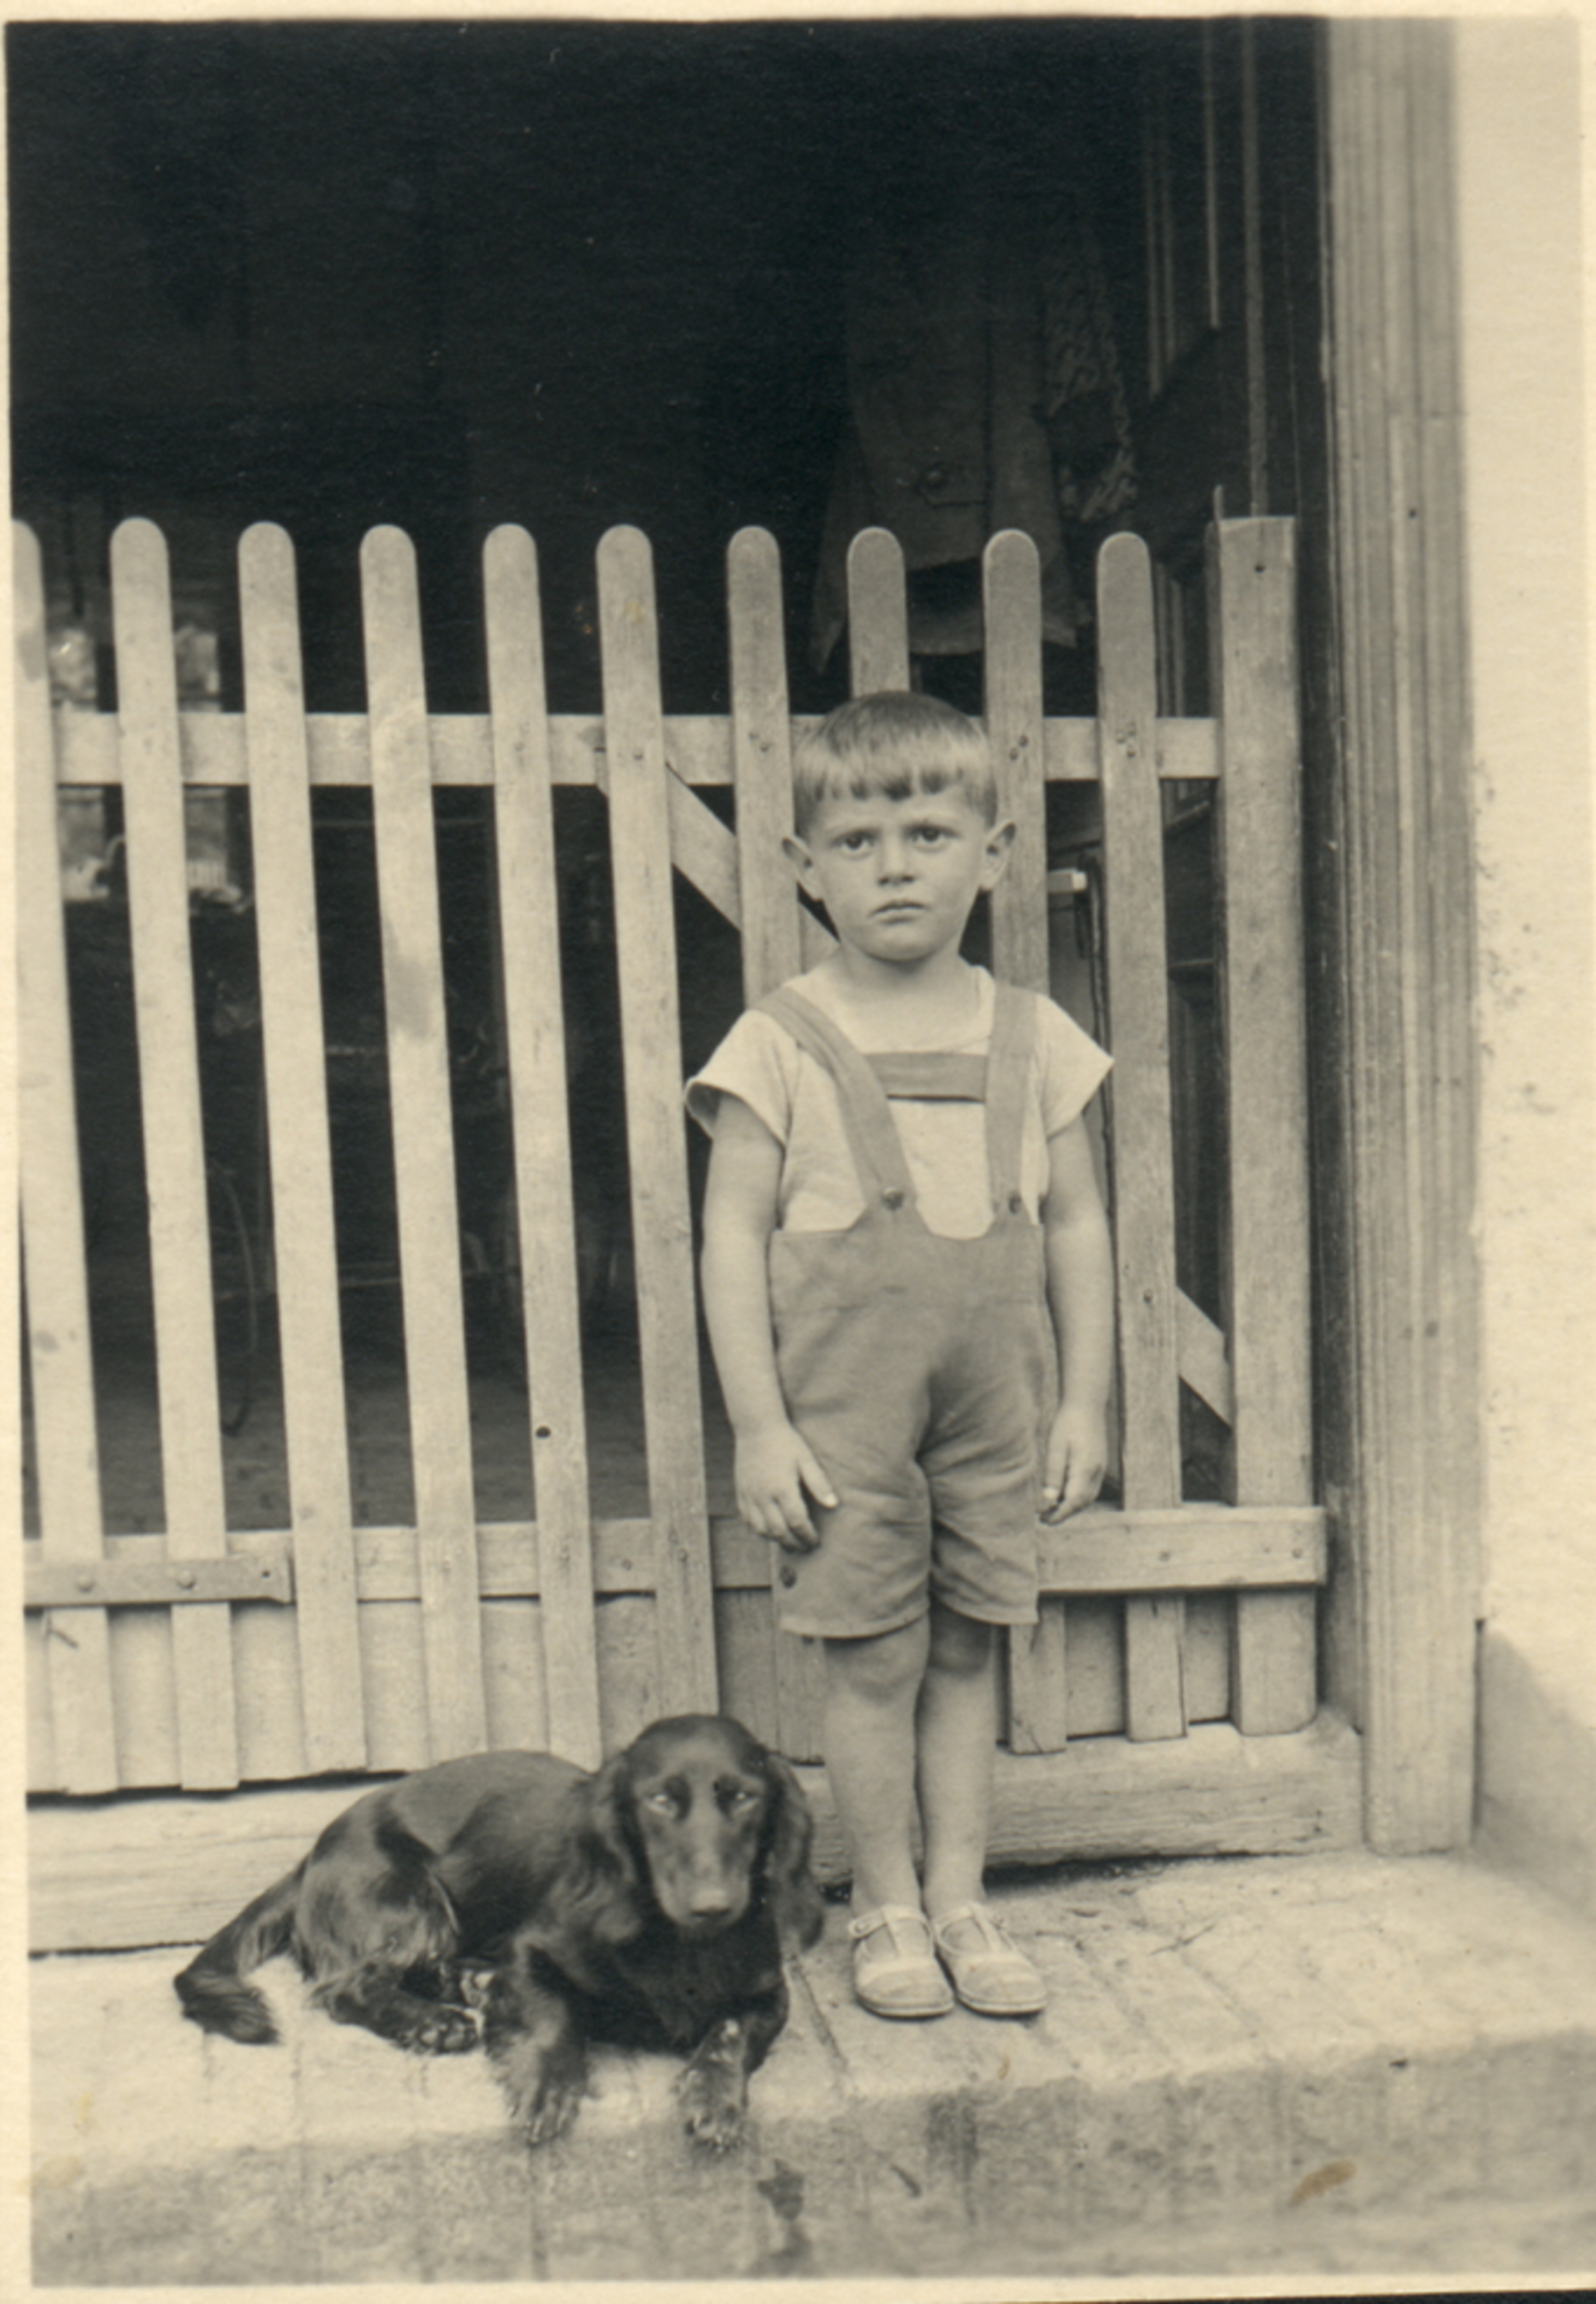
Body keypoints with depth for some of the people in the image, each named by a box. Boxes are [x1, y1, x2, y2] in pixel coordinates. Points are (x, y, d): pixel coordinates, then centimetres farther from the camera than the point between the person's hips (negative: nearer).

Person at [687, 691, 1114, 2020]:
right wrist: (759, 1423, -10)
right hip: (843, 1410, -3)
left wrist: (1083, 1400, 5)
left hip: (996, 1406, 3)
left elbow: (1077, 1225, 8)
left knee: (968, 1652, 12)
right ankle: (886, 1911, 24)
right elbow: (733, 1236, -6)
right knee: (874, 1659, 5)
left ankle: (960, 1901, 28)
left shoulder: (1033, 1039, 4)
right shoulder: (781, 1047, -6)